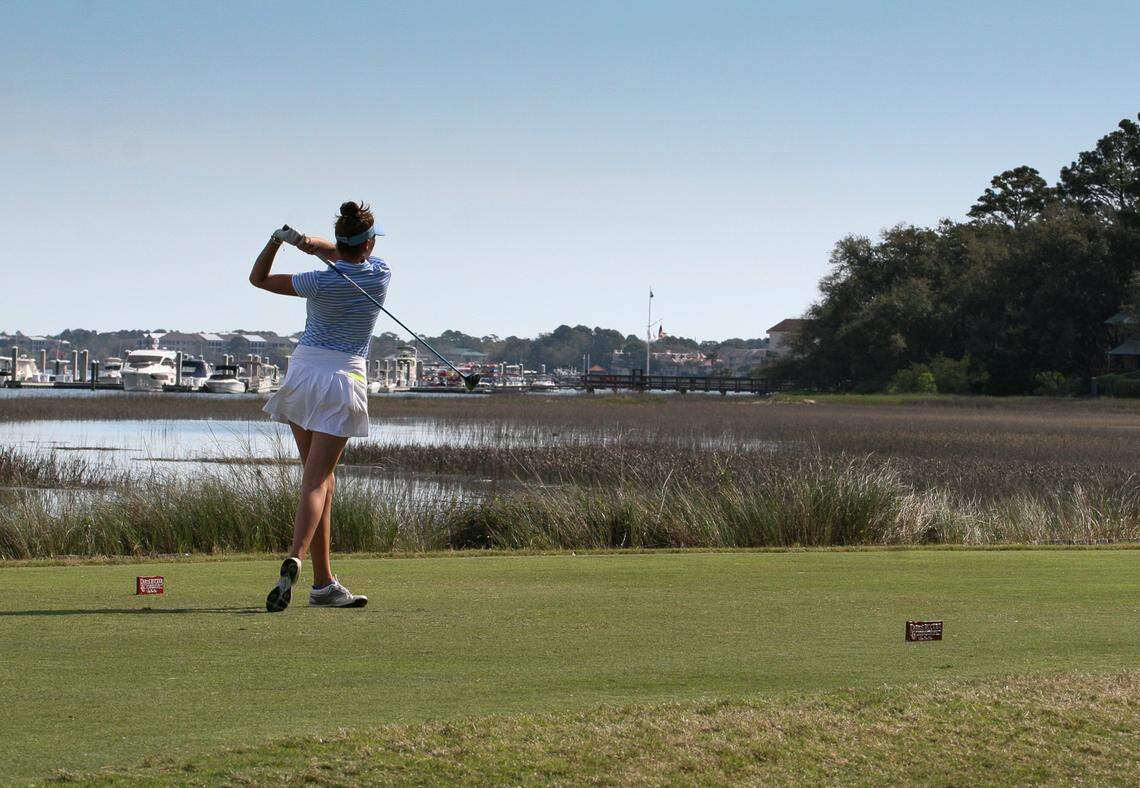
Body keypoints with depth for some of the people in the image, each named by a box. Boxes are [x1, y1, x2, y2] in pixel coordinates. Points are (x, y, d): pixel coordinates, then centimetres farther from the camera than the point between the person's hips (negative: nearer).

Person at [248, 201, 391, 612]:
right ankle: (294, 560, -33)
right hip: (343, 377, -2)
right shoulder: (380, 274, -4)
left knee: (322, 481, 11)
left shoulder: (321, 283, -7)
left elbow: (257, 278, 5)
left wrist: (277, 239, -8)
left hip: (302, 372, 2)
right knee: (315, 482, -9)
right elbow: (344, 255, 12)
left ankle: (324, 582, 10)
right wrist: (312, 243, -8)